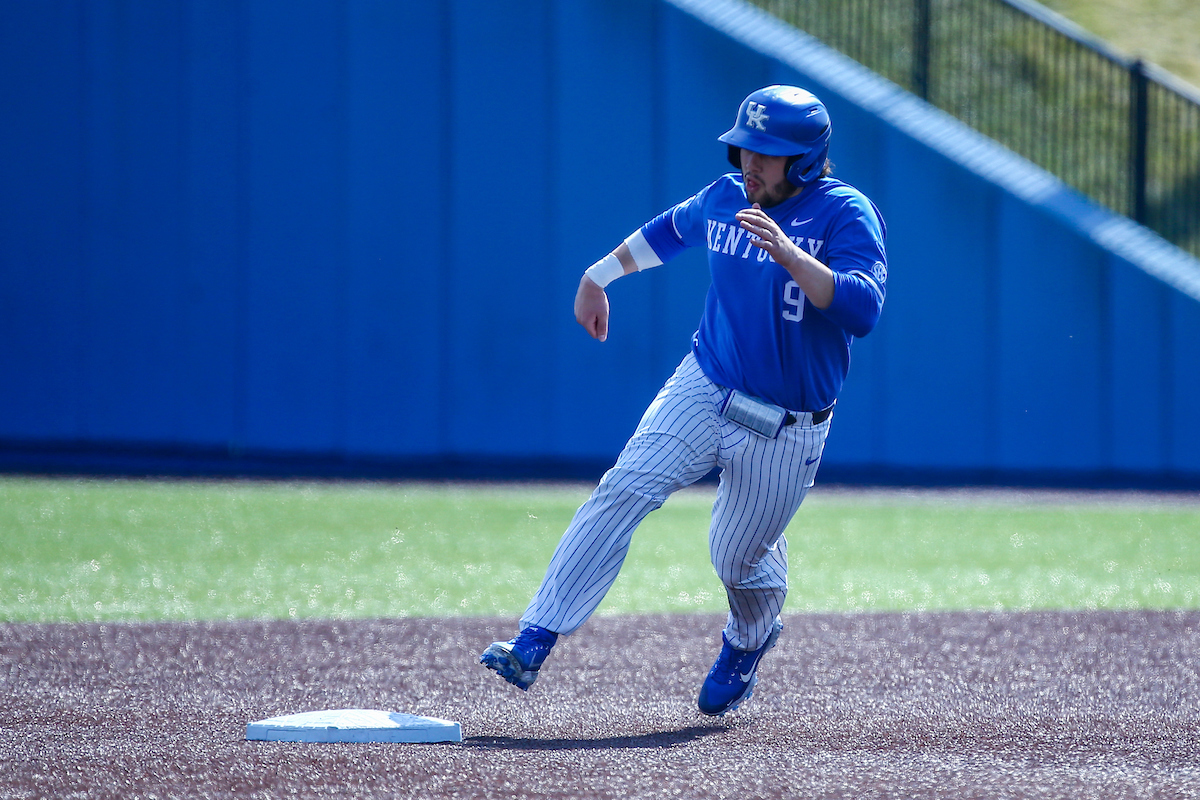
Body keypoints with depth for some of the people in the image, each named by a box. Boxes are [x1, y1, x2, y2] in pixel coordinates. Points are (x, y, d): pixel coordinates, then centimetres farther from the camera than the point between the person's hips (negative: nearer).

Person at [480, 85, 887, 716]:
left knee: (740, 557, 8)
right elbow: (667, 232, 26)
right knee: (623, 492, -18)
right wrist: (599, 275, 32)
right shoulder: (722, 200, 3)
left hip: (785, 431, -3)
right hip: (703, 391, 3)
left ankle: (750, 640, 45)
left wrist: (786, 252, -37)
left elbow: (862, 308, -28)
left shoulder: (846, 215, -13)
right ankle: (533, 645, -25)